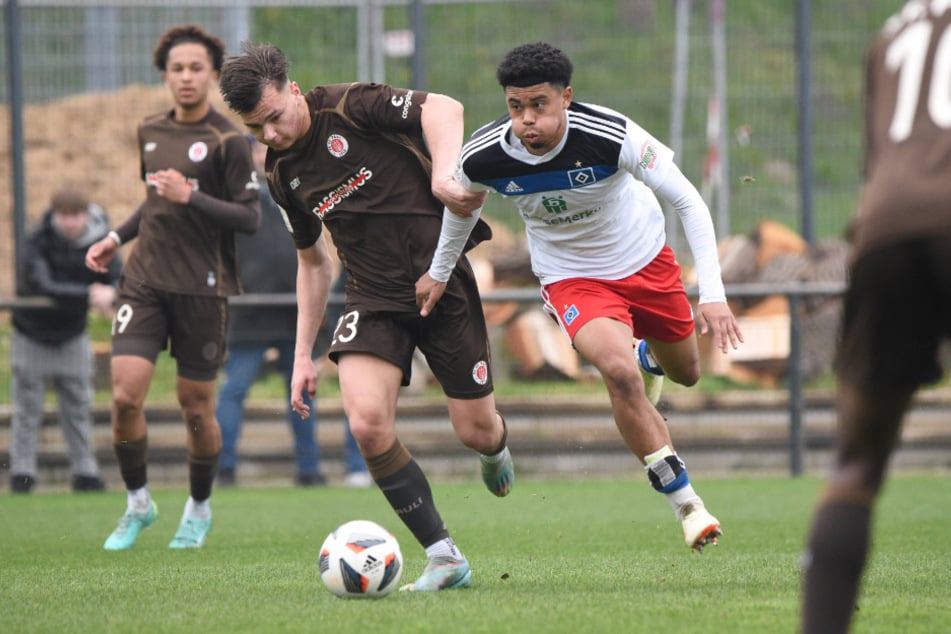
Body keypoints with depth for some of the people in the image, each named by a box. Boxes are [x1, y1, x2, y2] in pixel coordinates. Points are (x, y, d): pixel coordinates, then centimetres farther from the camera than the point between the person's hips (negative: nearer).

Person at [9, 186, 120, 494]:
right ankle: (21, 474, 7)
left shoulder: (99, 242, -11)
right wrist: (89, 294, -43)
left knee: (78, 409, 8)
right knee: (27, 410, 2)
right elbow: (42, 286, -35)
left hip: (73, 336, 3)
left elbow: (119, 279, -17)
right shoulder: (38, 240, -23)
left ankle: (85, 473, 14)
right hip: (32, 337, -3)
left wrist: (110, 292, -41)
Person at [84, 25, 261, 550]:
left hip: (201, 289, -4)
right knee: (125, 395, -10)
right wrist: (116, 238, 16)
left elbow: (250, 219, -11)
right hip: (145, 280, 4)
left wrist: (190, 197, -21)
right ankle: (138, 503, 9)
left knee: (196, 408, 4)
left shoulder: (228, 141, -7)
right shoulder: (151, 132, 11)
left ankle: (199, 509, 26)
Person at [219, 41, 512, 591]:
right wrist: (303, 353, 17)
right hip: (374, 296, 4)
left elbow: (443, 108, -21)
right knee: (368, 423, -21)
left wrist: (445, 176, -39)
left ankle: (495, 449, 44)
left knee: (476, 431, 1)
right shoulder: (282, 175, 8)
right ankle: (445, 557, -10)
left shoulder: (349, 107, -11)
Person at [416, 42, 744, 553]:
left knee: (685, 373, 21)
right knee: (618, 370, -28)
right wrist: (439, 272, 15)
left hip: (645, 261, 1)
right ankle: (684, 501, -15)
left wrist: (713, 294, -29)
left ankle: (650, 356, 62)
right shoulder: (483, 158, -25)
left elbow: (688, 202, -23)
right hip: (572, 277, -1)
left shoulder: (611, 136, -32)